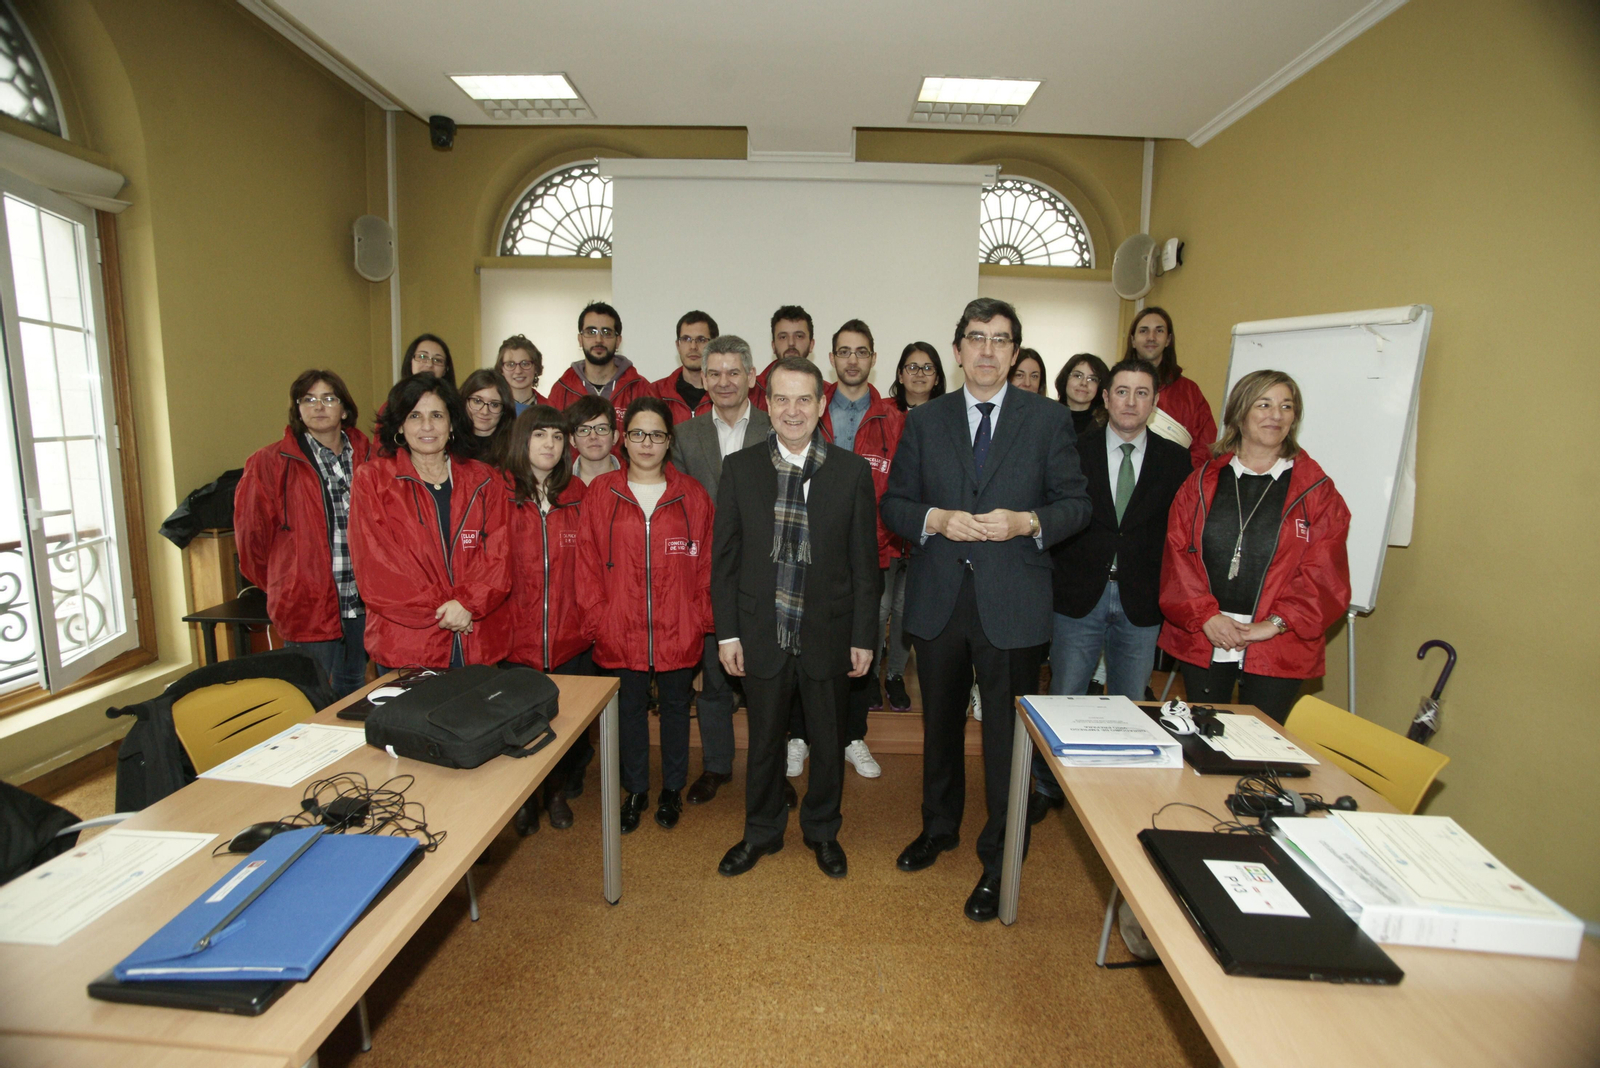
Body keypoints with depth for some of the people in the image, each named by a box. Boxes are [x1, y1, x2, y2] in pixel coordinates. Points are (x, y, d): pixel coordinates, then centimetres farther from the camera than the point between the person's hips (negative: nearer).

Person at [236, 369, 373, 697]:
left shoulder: (367, 458, 5)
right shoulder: (271, 464, -4)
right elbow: (251, 534, 2)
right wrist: (282, 584, 9)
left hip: (362, 605, 3)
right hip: (308, 608, -3)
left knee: (353, 696, 18)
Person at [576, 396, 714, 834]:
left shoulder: (692, 495, 1)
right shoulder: (601, 493, 1)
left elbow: (706, 563, 2)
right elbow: (588, 563, 1)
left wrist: (701, 618, -3)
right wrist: (596, 619, -4)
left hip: (679, 632, 0)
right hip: (620, 631, 0)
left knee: (675, 706, 15)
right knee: (630, 708, 14)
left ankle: (672, 789, 35)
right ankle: (635, 790, 34)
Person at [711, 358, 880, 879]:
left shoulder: (852, 471, -4)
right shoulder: (739, 468, -1)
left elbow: (864, 562, -2)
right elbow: (724, 557, 1)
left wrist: (863, 636, -3)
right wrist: (727, 632, -2)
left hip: (829, 634, 0)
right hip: (762, 633, 1)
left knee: (828, 741, 16)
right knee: (764, 739, 17)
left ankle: (822, 830, 41)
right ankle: (762, 831, 40)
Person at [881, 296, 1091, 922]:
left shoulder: (1048, 420, 2)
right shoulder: (924, 421, 6)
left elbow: (1076, 503, 1)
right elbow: (894, 503, 5)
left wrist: (1027, 522, -17)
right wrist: (937, 519, -14)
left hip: (1012, 604, -2)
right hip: (937, 600, 3)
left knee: (1007, 735, 5)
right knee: (940, 723, 19)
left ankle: (998, 863, 25)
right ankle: (939, 826, 42)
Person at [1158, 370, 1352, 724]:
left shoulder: (1316, 490, 3)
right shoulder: (1202, 482, 6)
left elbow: (1324, 573, -3)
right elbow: (1177, 555, 0)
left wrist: (1275, 624, -13)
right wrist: (1206, 616, -11)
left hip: (1278, 651, -1)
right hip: (1200, 641, 1)